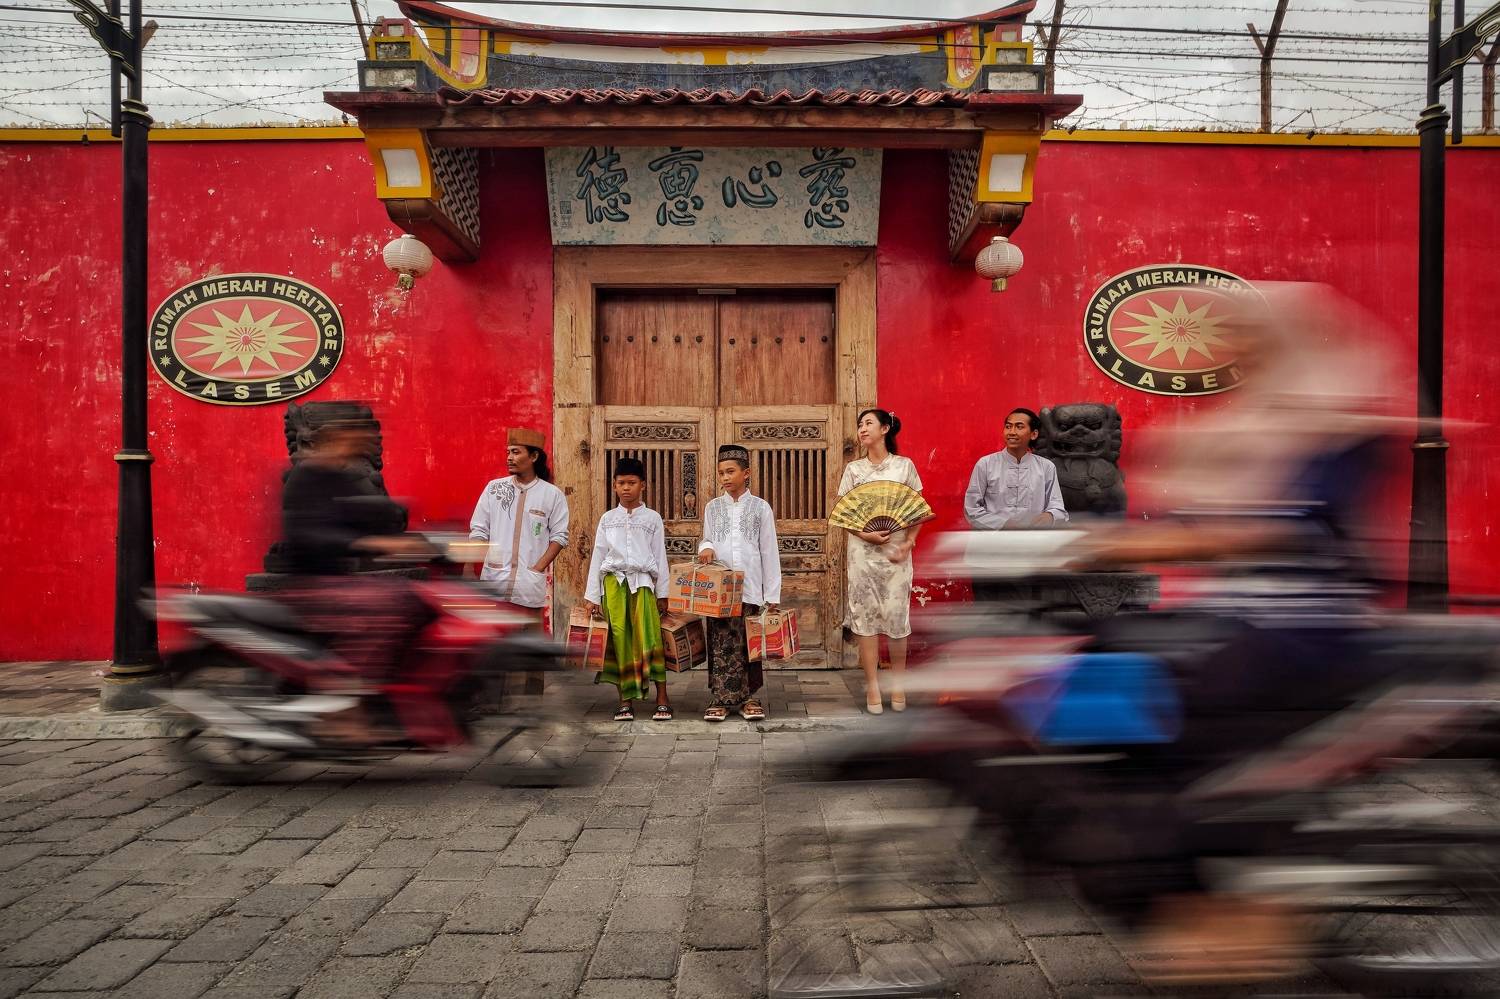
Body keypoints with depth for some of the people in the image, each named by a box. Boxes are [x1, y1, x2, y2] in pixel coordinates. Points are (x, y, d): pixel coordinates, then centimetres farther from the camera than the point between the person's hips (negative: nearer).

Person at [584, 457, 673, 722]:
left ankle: (662, 698, -10)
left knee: (649, 636, -14)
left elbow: (660, 557, 10)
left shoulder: (652, 518, 11)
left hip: (642, 580, -1)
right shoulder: (607, 519, 14)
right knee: (620, 638, -4)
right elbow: (597, 557, 13)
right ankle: (626, 700, 1)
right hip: (614, 580, 2)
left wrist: (662, 593, 5)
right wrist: (592, 595, 8)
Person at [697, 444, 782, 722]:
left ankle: (748, 697, 13)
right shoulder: (712, 507, 10)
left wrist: (772, 595, 1)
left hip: (750, 588, -1)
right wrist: (706, 548, -8)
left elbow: (769, 552, 4)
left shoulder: (761, 507, 4)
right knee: (720, 644, 1)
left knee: (747, 644, 3)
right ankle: (719, 698, 8)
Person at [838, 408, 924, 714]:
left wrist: (907, 544, -8)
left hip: (897, 551, -1)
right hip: (863, 551, 1)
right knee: (865, 615, 0)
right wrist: (865, 535, -12)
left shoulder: (904, 465, 3)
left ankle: (897, 683, 14)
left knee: (897, 615, -1)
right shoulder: (853, 469, 6)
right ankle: (872, 685, 8)